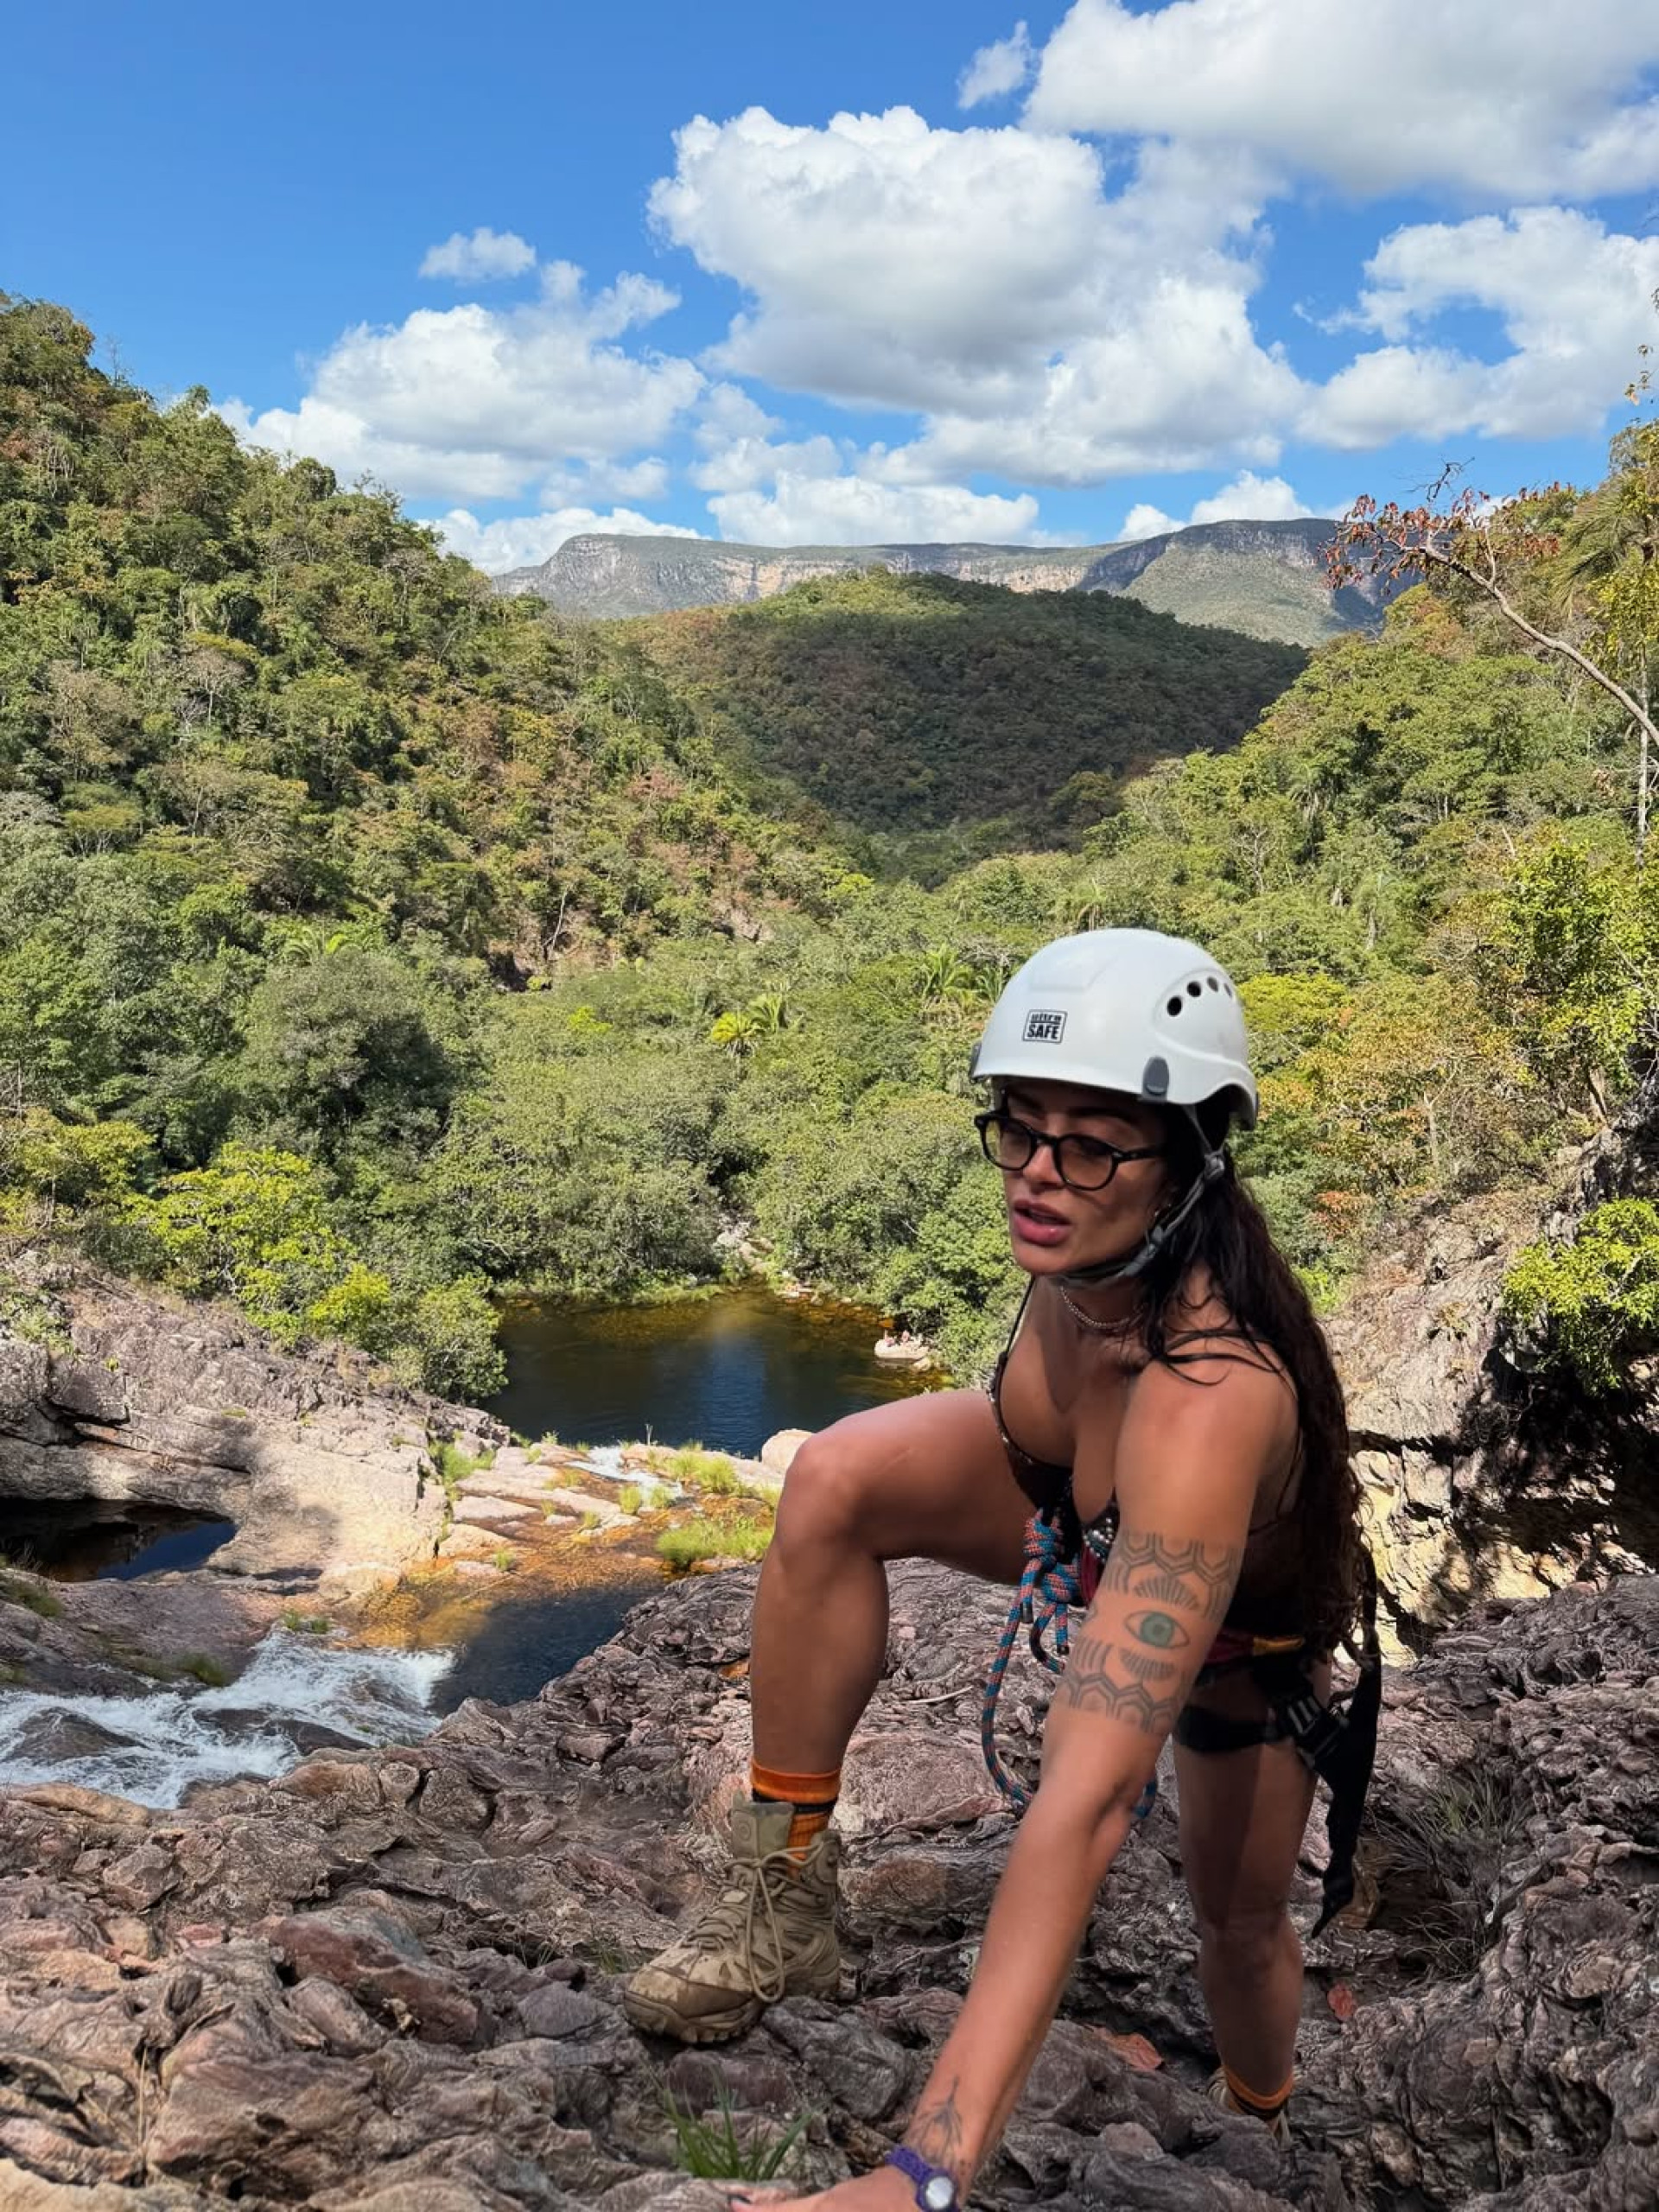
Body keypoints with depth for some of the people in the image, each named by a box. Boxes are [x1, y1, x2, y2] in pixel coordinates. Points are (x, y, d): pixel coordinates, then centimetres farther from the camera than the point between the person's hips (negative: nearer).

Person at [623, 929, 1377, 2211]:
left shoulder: (1211, 1395, -47)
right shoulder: (1089, 1234, -31)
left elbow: (1091, 1795, -52)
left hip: (1250, 1629, -4)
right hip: (1079, 1514, 4)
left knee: (1241, 1922, 16)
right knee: (835, 1479, -24)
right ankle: (784, 1895, -10)